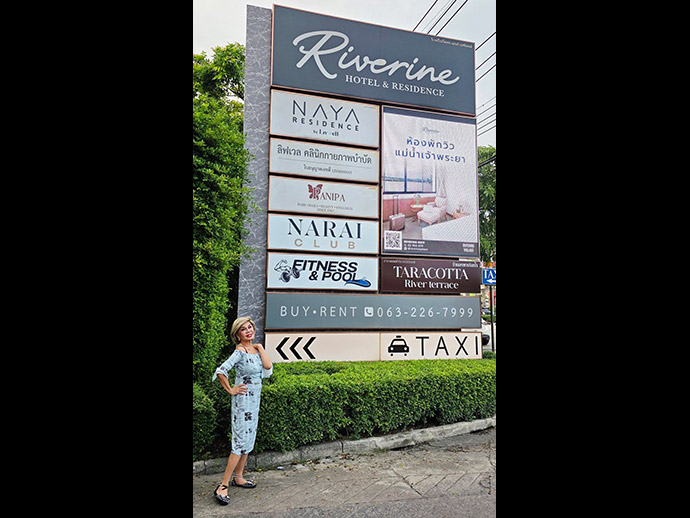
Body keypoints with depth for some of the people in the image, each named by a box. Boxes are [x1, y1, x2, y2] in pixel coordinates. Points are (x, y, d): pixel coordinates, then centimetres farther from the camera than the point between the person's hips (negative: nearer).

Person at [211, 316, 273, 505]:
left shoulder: (254, 348, 5)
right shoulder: (240, 351, -19)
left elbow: (268, 369, -4)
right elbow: (220, 371, -28)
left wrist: (260, 347, -4)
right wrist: (230, 390, -18)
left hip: (254, 400, 8)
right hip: (243, 400, -8)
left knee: (249, 440, 16)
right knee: (240, 442, -6)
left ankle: (238, 477, 30)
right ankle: (222, 486, 3)